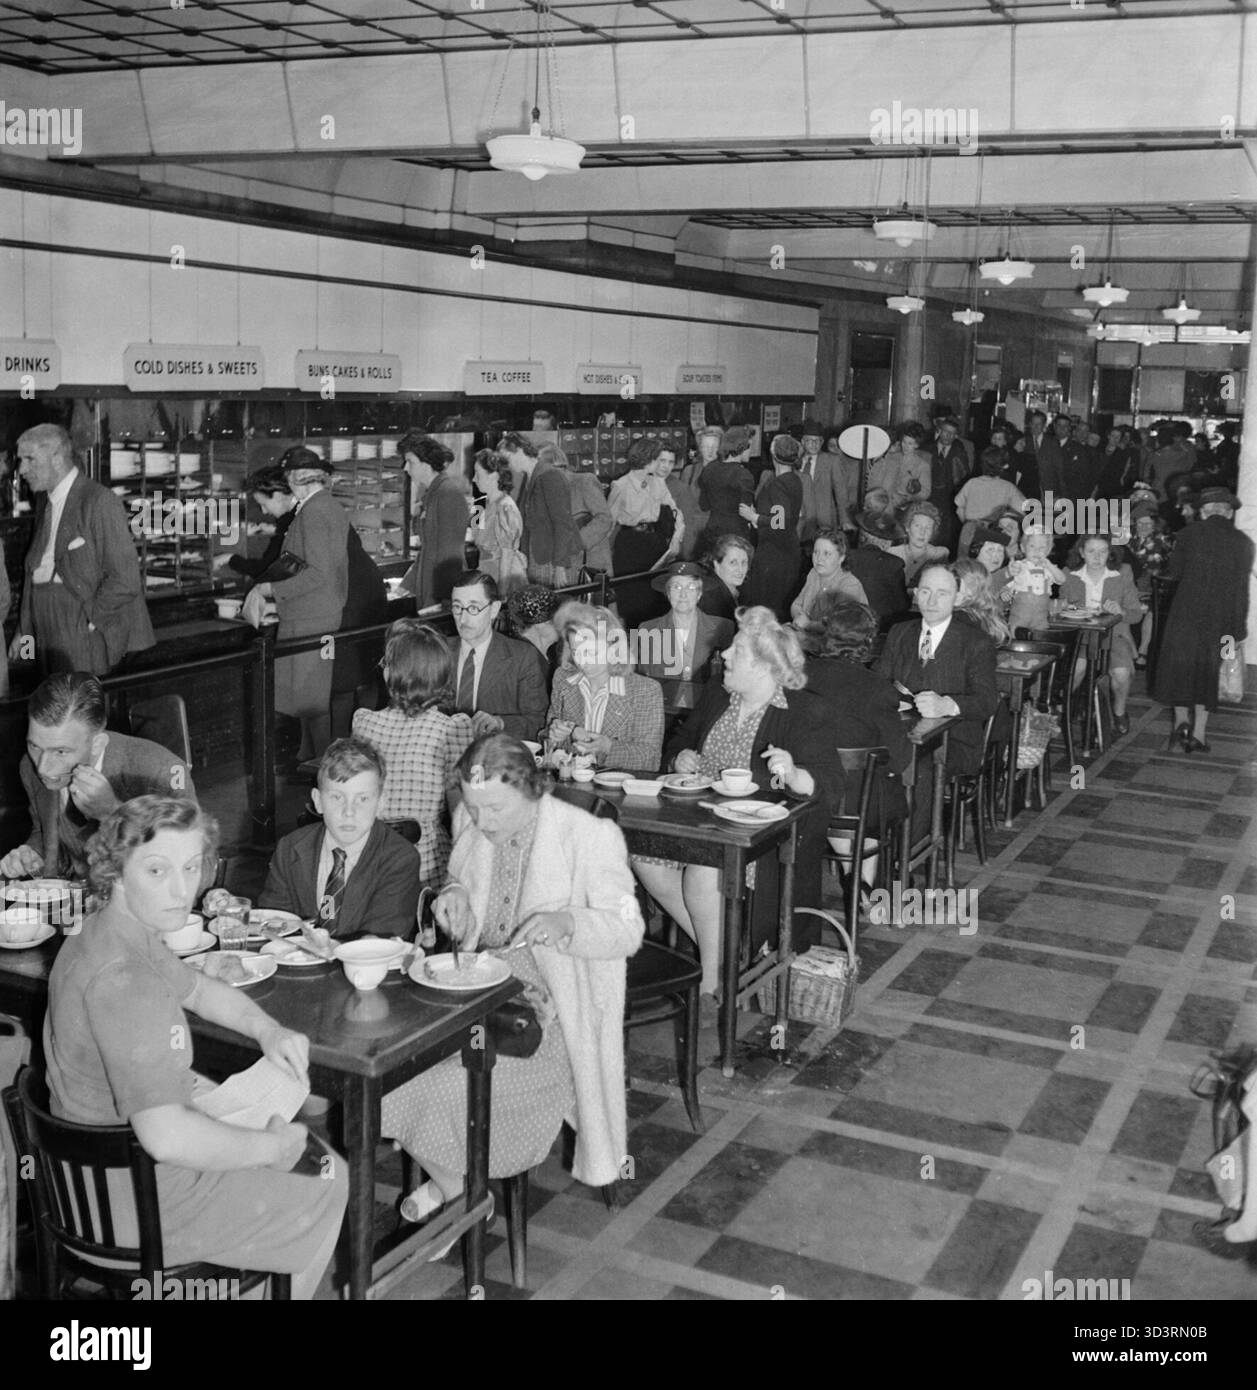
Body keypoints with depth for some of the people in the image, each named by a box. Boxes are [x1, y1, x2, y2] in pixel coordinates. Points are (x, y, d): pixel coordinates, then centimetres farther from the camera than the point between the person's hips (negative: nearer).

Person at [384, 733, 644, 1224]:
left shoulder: (591, 837, -15)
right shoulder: (469, 824, 3)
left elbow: (628, 930, -12)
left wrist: (566, 923, -32)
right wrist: (454, 895, -6)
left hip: (546, 1009, -6)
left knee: (448, 1086, -25)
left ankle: (456, 1188, 8)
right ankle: (448, 1178, 9)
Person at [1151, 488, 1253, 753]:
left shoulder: (1188, 534, -2)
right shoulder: (1242, 542, -2)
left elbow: (1174, 572, 5)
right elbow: (1241, 589, -3)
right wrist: (1238, 630, -1)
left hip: (1186, 612, -1)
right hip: (1220, 618, 1)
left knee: (1178, 667, 13)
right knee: (1207, 671, 11)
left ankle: (1181, 720, -3)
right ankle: (1197, 734, 9)